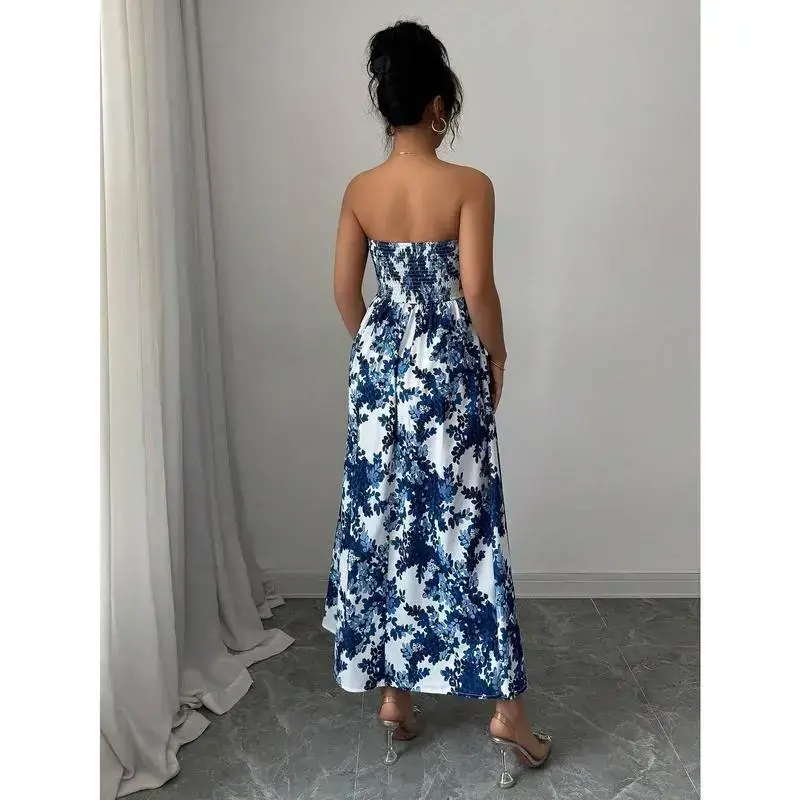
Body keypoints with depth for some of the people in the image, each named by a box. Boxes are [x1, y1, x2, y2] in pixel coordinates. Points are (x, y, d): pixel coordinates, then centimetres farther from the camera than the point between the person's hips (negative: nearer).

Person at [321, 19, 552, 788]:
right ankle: (506, 707, 15)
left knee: (382, 521, 12)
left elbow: (344, 290, 5)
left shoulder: (359, 189, 3)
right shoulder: (469, 186, -10)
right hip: (447, 371, -4)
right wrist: (496, 356, 3)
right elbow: (477, 291, -14)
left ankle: (394, 694, 24)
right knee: (462, 525, 3)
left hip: (380, 370, 4)